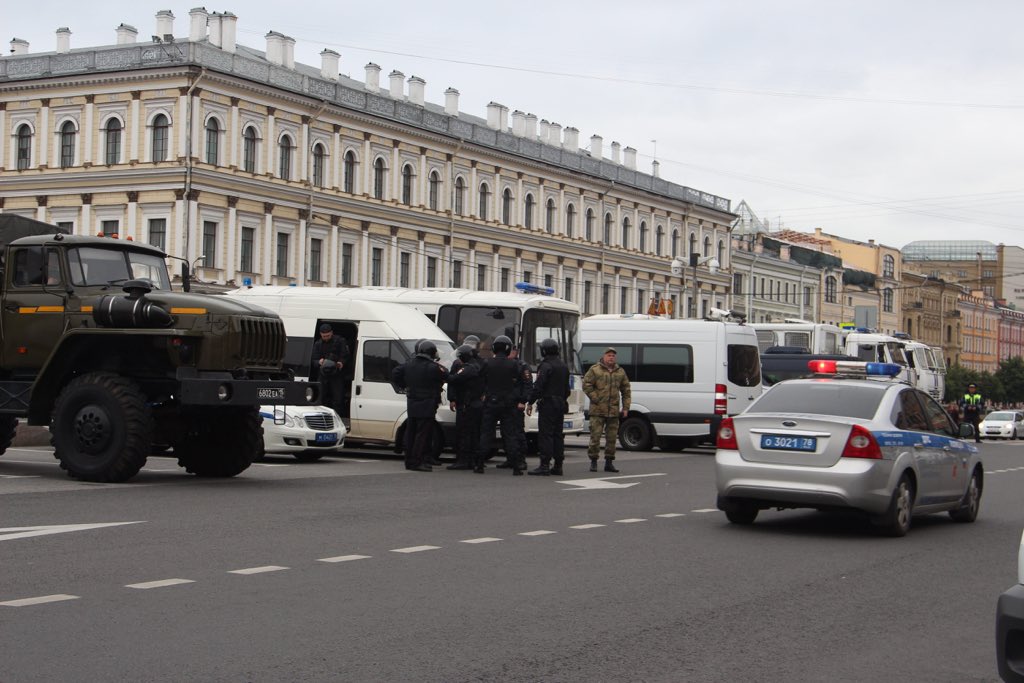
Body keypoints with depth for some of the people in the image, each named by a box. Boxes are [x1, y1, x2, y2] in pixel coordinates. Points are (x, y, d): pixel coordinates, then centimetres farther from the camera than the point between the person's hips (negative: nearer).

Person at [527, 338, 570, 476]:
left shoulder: (546, 366, -12)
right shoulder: (564, 366, 15)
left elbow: (538, 386, -17)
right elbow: (567, 388, 21)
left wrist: (530, 402, -12)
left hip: (548, 404, -8)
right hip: (561, 405, 8)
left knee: (545, 435, -8)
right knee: (558, 435, 10)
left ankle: (544, 465, -11)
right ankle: (558, 466, 11)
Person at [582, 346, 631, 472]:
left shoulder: (620, 372, 12)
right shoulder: (595, 370, 0)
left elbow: (626, 391, 15)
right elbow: (586, 385, -5)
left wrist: (625, 408, 8)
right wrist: (596, 399, -11)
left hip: (614, 411, 4)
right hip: (597, 411, -4)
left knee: (612, 438, 6)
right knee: (595, 436, -6)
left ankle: (609, 462, 13)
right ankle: (593, 462, 2)